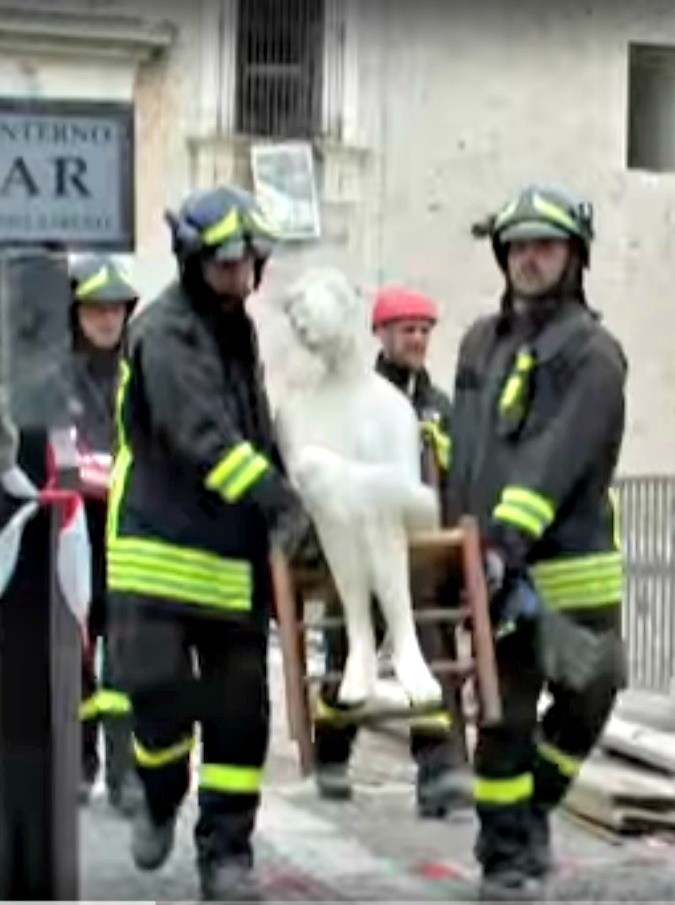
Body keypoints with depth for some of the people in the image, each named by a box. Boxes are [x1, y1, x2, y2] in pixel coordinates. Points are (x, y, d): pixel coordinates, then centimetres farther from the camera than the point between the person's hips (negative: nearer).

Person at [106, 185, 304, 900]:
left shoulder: (238, 330, 17)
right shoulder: (164, 332, -10)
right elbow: (201, 436, -23)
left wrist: (280, 500, 14)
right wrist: (276, 498, -30)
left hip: (233, 555, 7)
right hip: (160, 547, -6)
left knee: (238, 709, 4)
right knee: (158, 689, -9)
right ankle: (161, 800, 22)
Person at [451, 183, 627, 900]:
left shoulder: (593, 353, -5)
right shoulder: (480, 342, 14)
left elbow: (556, 460, -18)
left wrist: (507, 537, -26)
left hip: (574, 567, -3)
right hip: (498, 567, 3)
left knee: (589, 697, 3)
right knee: (506, 714, 2)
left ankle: (531, 808, 29)